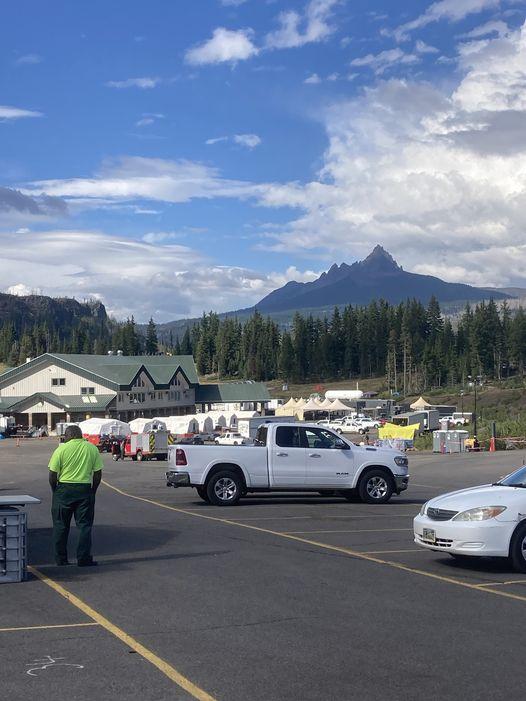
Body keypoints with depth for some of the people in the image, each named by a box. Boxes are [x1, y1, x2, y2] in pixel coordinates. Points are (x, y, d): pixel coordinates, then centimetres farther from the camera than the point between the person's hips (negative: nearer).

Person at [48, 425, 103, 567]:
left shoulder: (61, 449, -4)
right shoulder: (92, 449, 3)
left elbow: (52, 475, -5)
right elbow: (98, 474, 3)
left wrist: (55, 491, 9)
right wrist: (92, 491, 13)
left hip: (64, 489, -1)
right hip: (85, 489, 1)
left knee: (60, 526, 10)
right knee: (84, 525, 7)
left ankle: (60, 559, 14)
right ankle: (84, 559, 4)